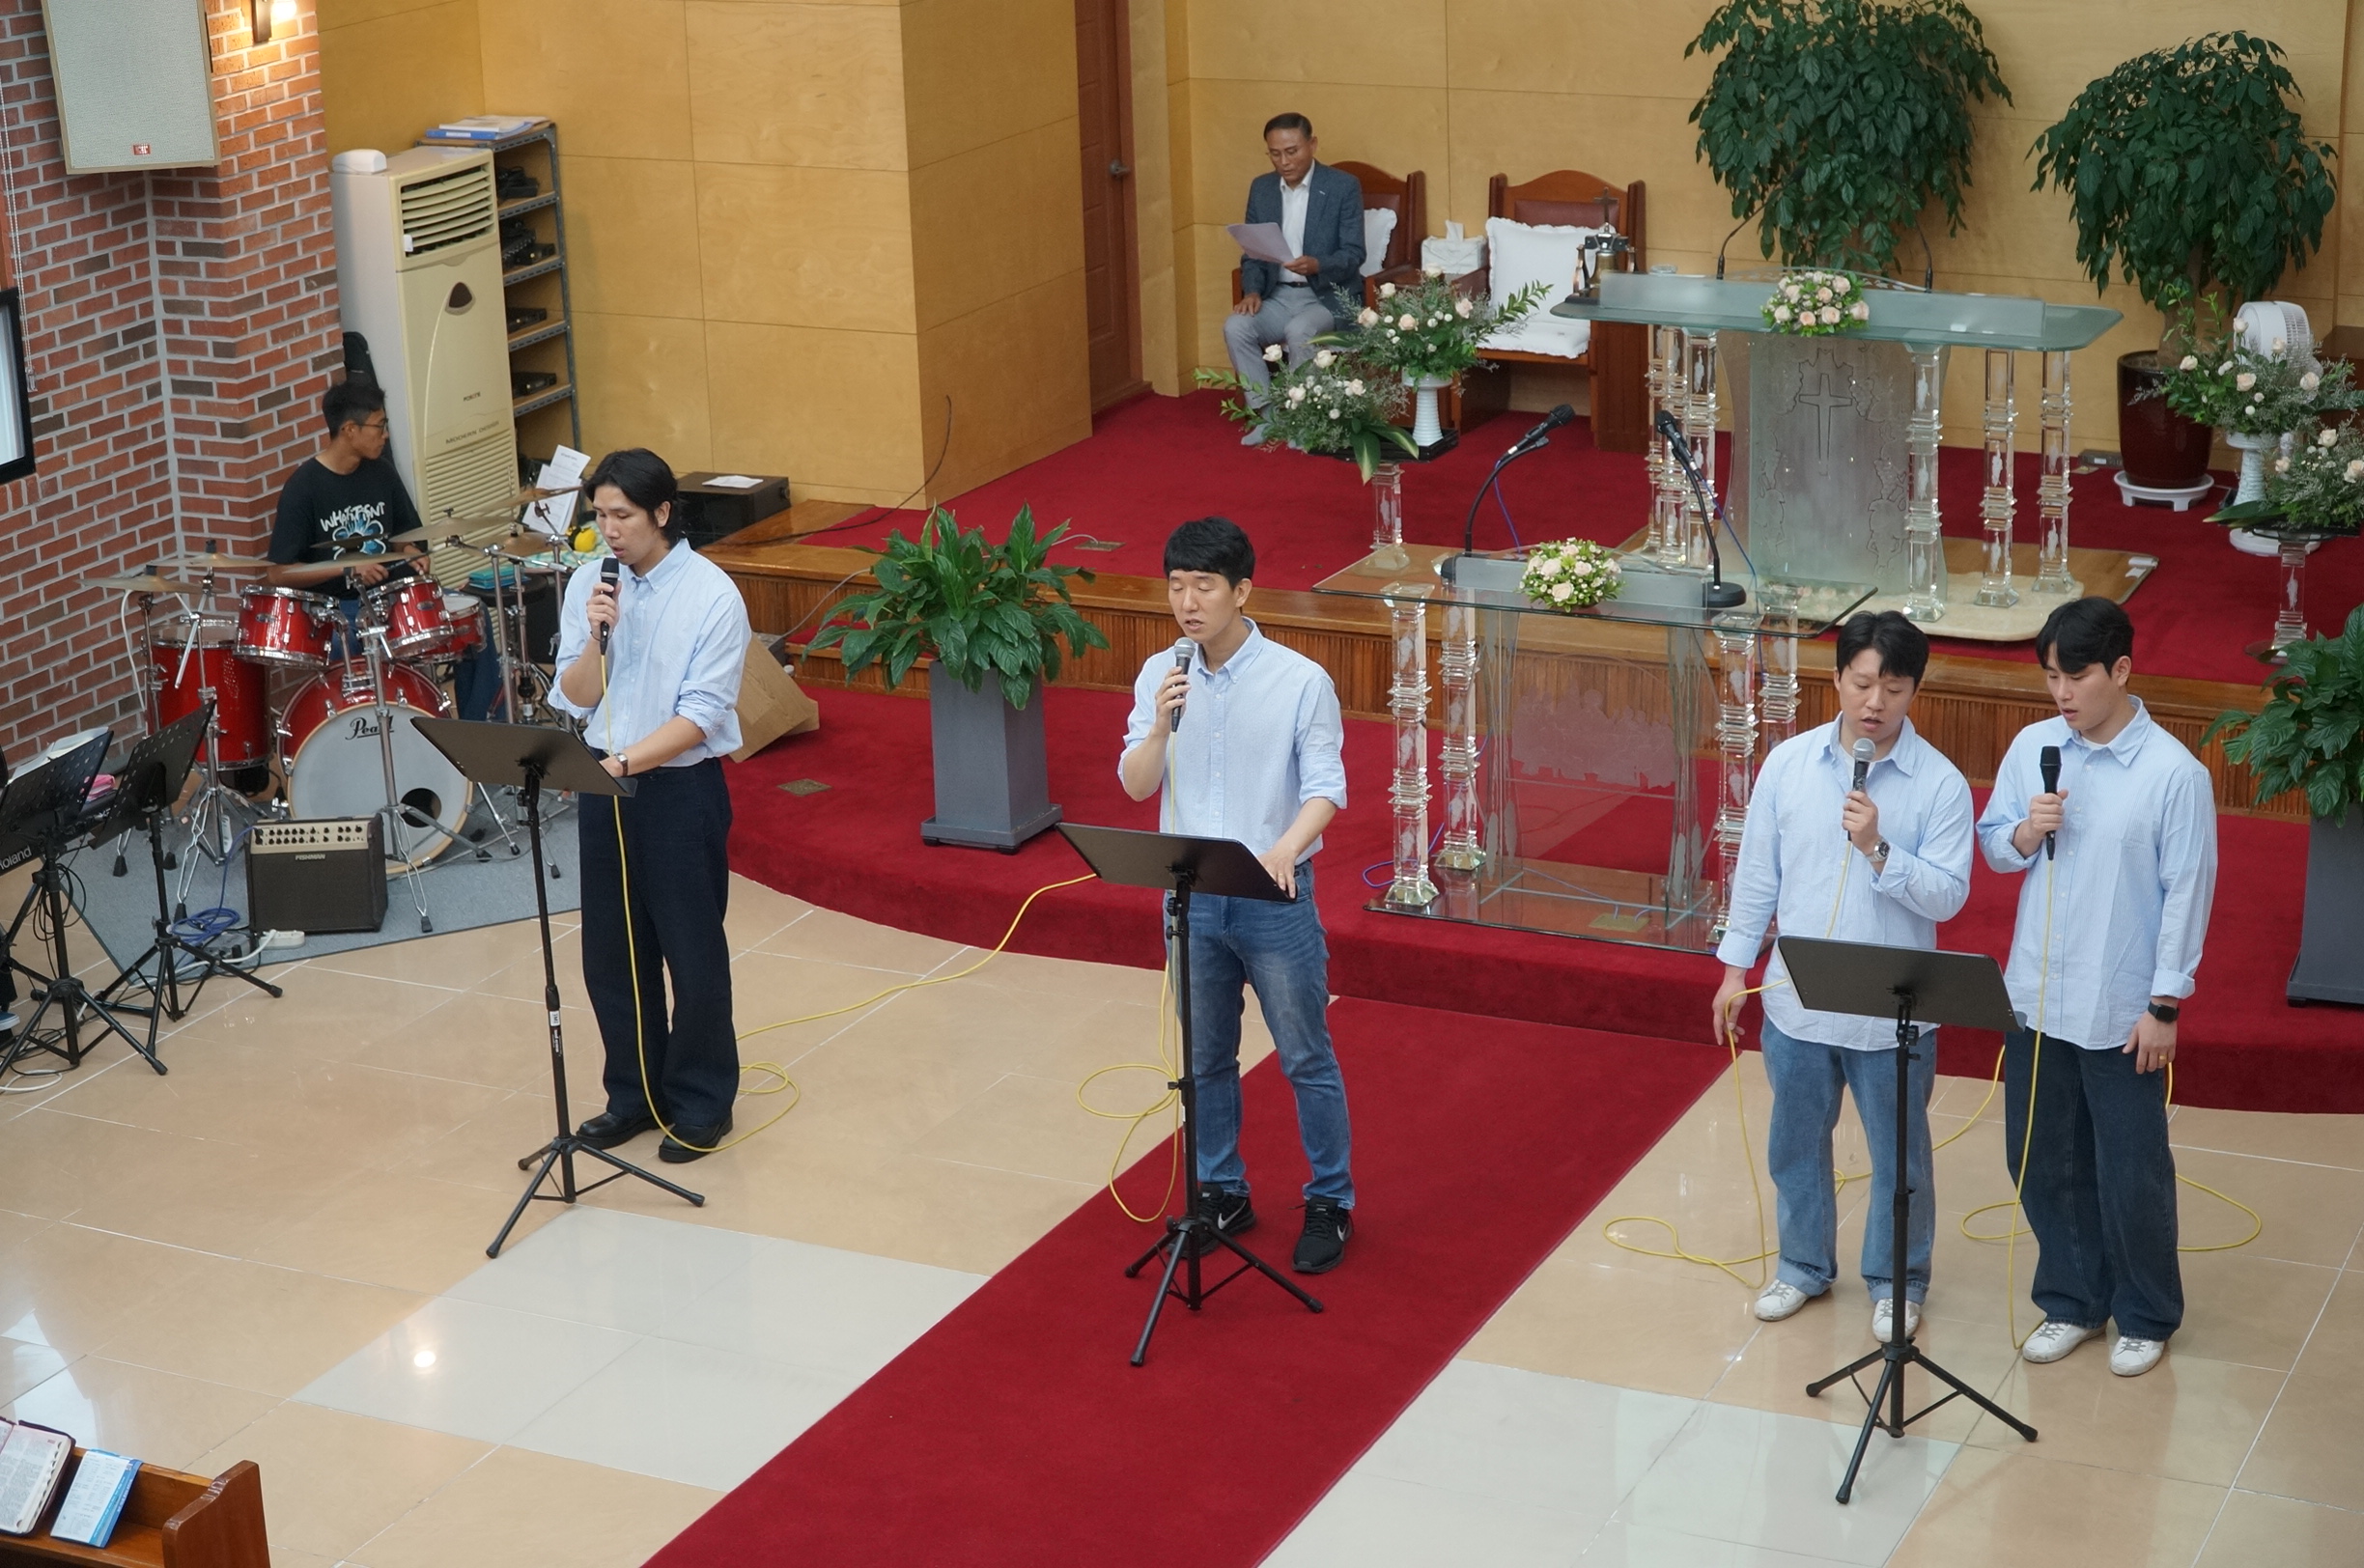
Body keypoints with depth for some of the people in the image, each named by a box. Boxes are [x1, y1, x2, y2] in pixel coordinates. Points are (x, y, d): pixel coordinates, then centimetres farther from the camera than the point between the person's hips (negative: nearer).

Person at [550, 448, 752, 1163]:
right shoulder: (587, 584, 1)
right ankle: (635, 1093, 27)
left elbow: (701, 714, -16)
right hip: (605, 785, 5)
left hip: (682, 788, -5)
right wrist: (596, 638, -16)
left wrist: (629, 761, -27)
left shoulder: (712, 595, -13)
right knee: (610, 953, 12)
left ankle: (702, 1104, 18)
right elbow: (575, 699, 1)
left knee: (693, 954, 3)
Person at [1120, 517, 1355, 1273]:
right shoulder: (1159, 675, 0)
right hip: (1191, 896, 4)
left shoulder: (1301, 681, -11)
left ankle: (1330, 1203, 19)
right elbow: (1136, 786, -1)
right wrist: (1162, 724, -20)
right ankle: (1222, 1193, 31)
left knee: (1306, 1059, 5)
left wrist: (1286, 848, -31)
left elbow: (1325, 788, -12)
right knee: (1206, 1059, 15)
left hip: (1274, 898, -4)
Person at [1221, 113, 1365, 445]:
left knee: (1299, 331, -35)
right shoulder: (1261, 188, 7)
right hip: (1279, 296, 5)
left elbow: (1353, 254, -11)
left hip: (1330, 296, -5)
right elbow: (1252, 253, 10)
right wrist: (1252, 291, -10)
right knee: (1235, 326, -24)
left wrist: (1317, 265, -32)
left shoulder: (1344, 187, -7)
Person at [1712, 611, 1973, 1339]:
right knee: (1795, 1143, 19)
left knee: (1899, 1156, 13)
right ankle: (1804, 1265, 39)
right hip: (1797, 1000, 3)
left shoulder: (1940, 783, -13)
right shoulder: (1788, 762, -4)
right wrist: (1735, 965, 5)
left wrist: (1878, 849, -28)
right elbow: (1758, 871, 4)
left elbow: (1948, 897, -15)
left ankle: (1896, 1279, 32)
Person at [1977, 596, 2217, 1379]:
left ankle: (2147, 1316, 26)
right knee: (2042, 1160, 14)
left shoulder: (2175, 773, -14)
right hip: (2037, 994, 4)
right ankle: (2071, 1301, 32)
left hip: (2122, 1011, -4)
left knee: (2131, 1171, 6)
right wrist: (2025, 834, -14)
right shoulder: (2032, 747, -1)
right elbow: (1992, 846, 9)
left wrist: (2165, 1004, -11)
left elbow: (2187, 895, -11)